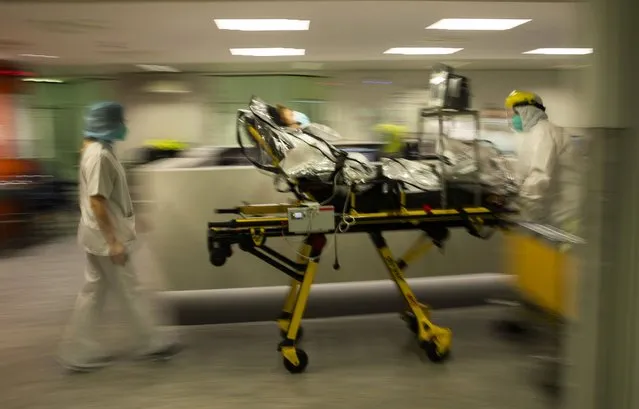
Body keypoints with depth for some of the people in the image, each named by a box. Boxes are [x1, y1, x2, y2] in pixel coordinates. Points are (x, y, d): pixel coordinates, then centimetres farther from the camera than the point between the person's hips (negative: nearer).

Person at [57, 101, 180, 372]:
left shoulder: (98, 151, 11)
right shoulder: (99, 156, -20)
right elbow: (96, 201, -24)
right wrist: (113, 241, -23)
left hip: (99, 236, 10)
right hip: (104, 236, -10)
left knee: (94, 292, 14)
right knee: (128, 292, 3)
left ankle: (79, 352, 22)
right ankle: (152, 343, 18)